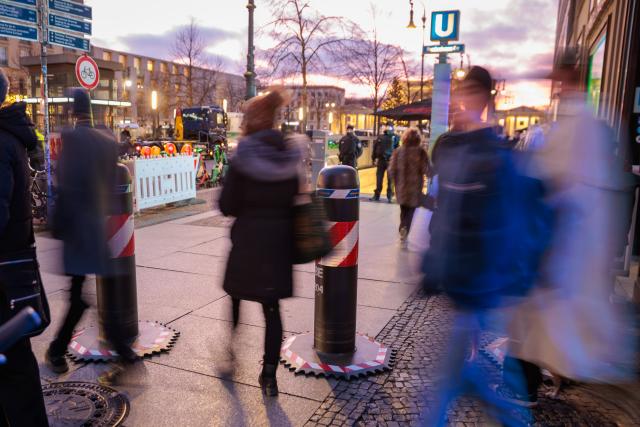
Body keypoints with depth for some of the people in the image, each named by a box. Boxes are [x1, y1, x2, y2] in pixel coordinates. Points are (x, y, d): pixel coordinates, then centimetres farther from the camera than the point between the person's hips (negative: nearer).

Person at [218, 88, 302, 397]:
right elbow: (295, 200, 6)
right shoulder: (290, 158, 0)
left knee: (236, 297, 20)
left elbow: (227, 206, -11)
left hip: (248, 241, -3)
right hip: (280, 241, 3)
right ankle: (269, 374, 12)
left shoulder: (242, 160, -13)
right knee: (272, 308, 9)